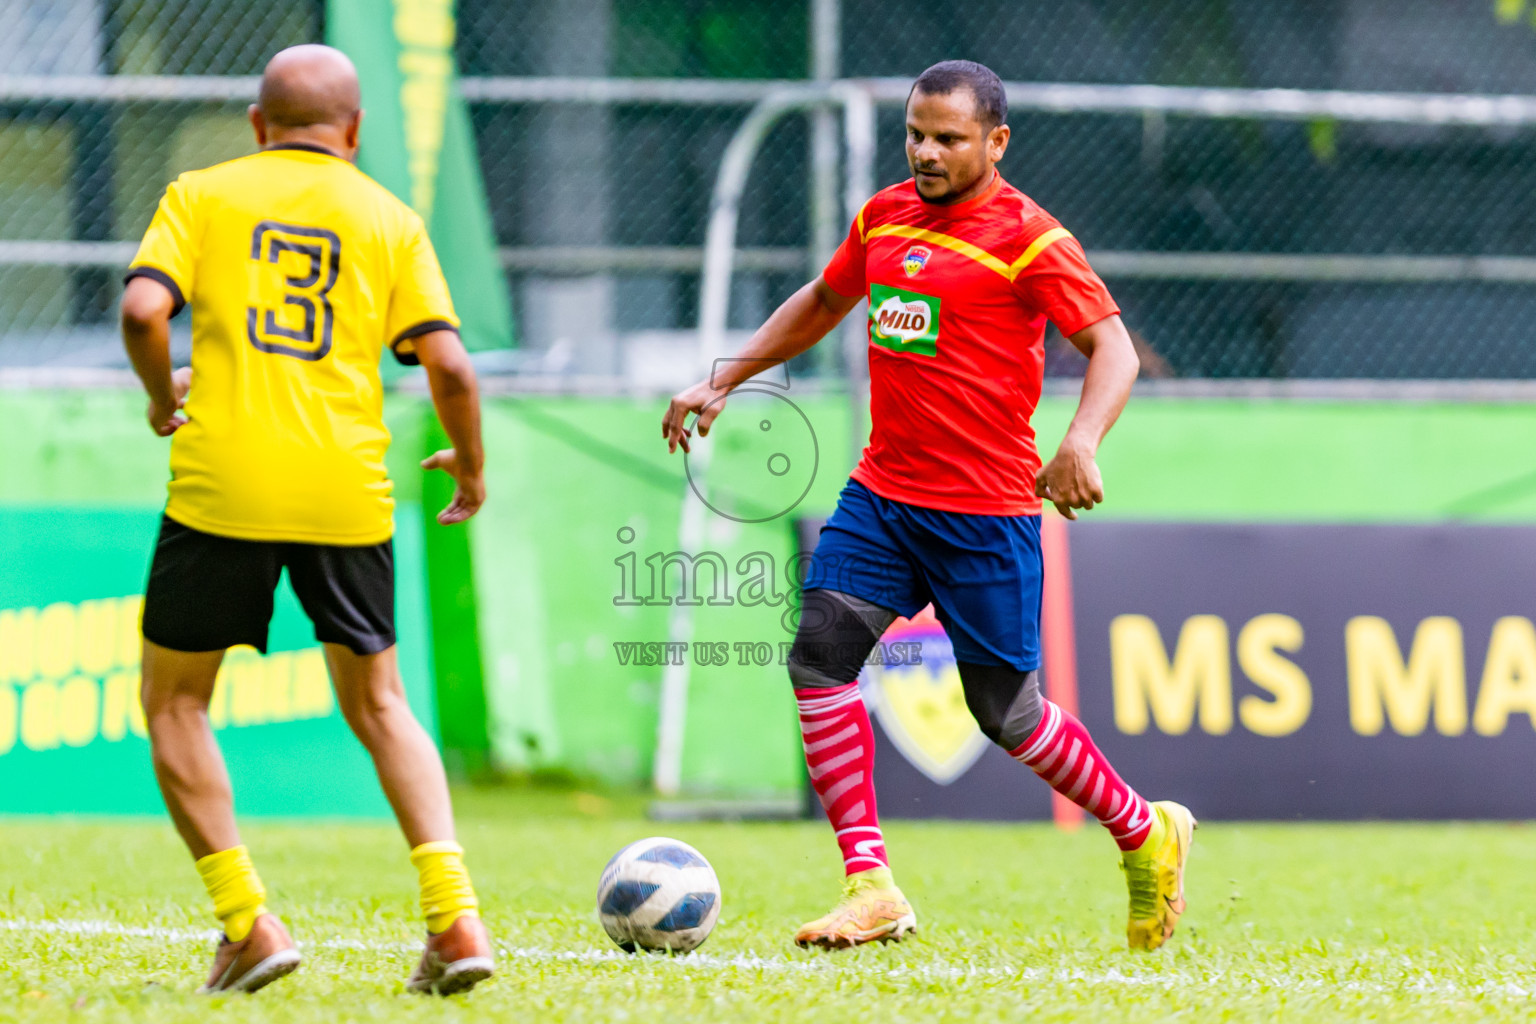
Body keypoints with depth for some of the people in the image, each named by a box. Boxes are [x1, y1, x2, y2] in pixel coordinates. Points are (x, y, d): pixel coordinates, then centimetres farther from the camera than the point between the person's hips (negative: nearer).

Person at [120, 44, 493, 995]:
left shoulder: (202, 195, 7)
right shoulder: (390, 220, 9)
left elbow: (143, 309, -9)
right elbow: (449, 364, 0)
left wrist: (164, 400, 10)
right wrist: (470, 465, 17)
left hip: (222, 487, -2)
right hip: (347, 493, 2)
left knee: (176, 702, 14)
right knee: (378, 706, 18)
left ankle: (249, 923, 3)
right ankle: (454, 915, 3)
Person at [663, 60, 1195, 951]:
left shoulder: (1029, 237, -10)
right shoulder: (885, 217, 10)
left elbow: (1114, 348, -14)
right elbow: (822, 303, 28)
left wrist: (1082, 442, -31)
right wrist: (723, 383, 25)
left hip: (986, 516, -6)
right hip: (881, 493, 6)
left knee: (1008, 714, 1)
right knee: (821, 652, -13)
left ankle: (1148, 835, 26)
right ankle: (872, 889, -12)